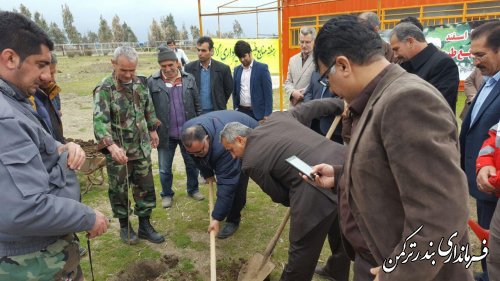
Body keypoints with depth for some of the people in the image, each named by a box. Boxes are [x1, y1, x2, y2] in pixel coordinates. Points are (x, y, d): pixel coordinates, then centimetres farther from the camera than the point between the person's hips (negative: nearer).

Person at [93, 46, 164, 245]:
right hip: (117, 151, -5)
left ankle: (144, 226, 28)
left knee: (146, 188, 12)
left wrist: (153, 129, 20)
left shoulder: (141, 83, 0)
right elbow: (100, 121, -29)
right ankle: (125, 226, 32)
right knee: (119, 190, 11)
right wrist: (111, 146, -43)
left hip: (142, 148, 5)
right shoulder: (104, 89, -17)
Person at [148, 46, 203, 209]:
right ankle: (167, 194, 32)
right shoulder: (152, 82, -7)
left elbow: (197, 105, 5)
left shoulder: (189, 79, 1)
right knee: (164, 168, 12)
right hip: (165, 134, -1)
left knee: (192, 163, 16)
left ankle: (193, 189, 37)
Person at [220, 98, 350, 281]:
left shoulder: (250, 162, -1)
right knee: (341, 231, 30)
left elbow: (279, 195, 9)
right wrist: (340, 104, 43)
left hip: (319, 187, -9)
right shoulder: (277, 117, 16)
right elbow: (313, 107, 27)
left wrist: (294, 203, 31)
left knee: (303, 247, 13)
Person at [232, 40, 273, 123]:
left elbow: (268, 93, -7)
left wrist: (267, 114, -12)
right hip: (241, 111, 4)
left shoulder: (262, 68, -4)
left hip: (258, 112, -4)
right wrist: (235, 109, 8)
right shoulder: (237, 70, 10)